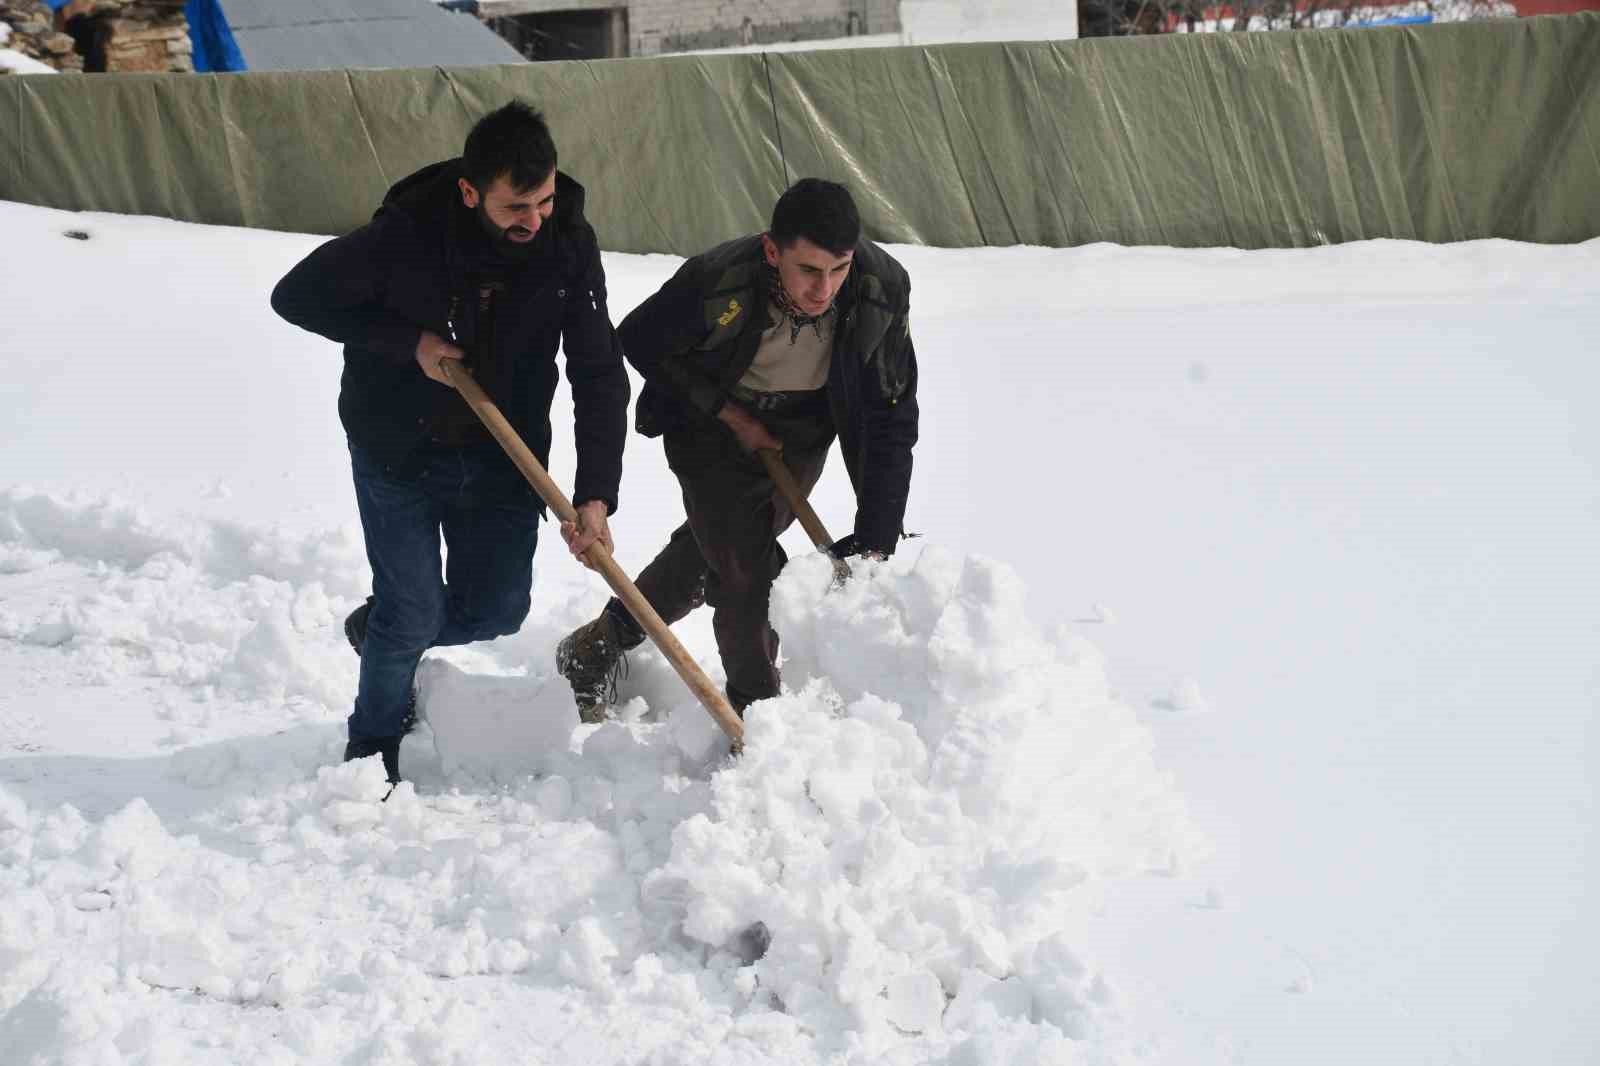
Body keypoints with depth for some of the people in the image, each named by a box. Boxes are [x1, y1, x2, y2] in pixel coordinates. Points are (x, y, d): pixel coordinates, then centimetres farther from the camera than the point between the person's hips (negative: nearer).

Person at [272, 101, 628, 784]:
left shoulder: (568, 245, -14)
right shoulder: (408, 234, -24)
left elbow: (600, 376, -12)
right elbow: (297, 296, -13)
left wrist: (594, 496, -22)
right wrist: (409, 342, -21)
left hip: (503, 457, 4)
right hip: (399, 451, -3)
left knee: (495, 610, 7)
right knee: (414, 613, -2)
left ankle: (380, 630, 39)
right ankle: (372, 750, 25)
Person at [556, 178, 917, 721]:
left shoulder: (884, 288, -31)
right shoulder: (715, 284, -38)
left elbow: (892, 421, -21)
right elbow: (638, 342, -16)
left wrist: (875, 542, -25)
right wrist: (732, 415, -15)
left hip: (804, 427, 3)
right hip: (713, 422, -3)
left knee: (711, 549, 15)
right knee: (745, 569, -11)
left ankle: (596, 648, 38)